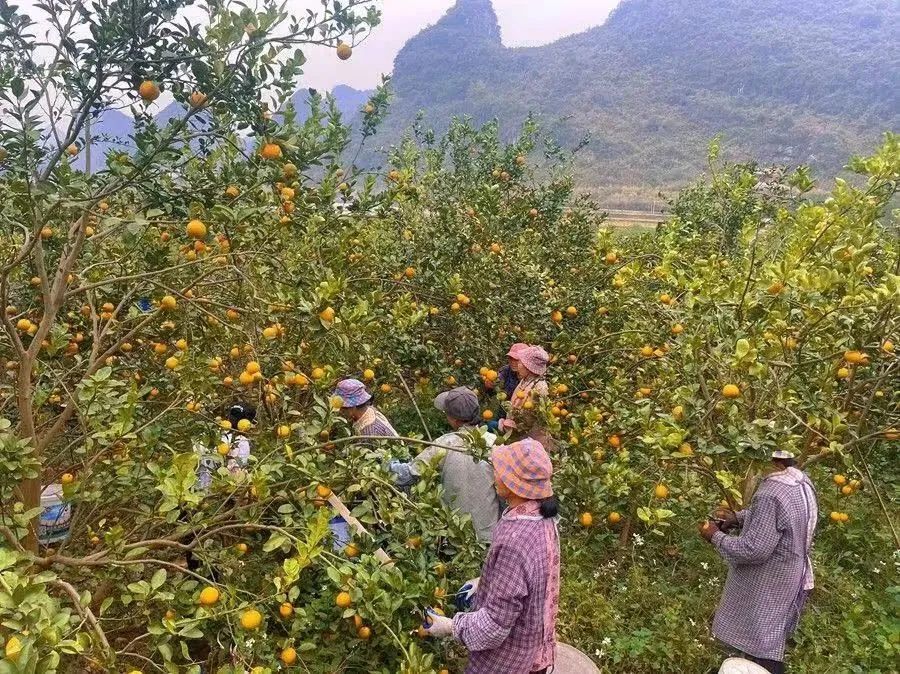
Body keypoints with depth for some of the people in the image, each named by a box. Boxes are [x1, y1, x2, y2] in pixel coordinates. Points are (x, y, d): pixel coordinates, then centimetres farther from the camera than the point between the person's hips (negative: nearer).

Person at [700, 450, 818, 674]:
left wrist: (716, 536, -16)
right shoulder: (801, 481, -3)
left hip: (767, 586, -9)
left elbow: (754, 550, -30)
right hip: (790, 576, 9)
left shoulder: (771, 495, -33)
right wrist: (738, 517, 6)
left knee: (758, 650, 7)